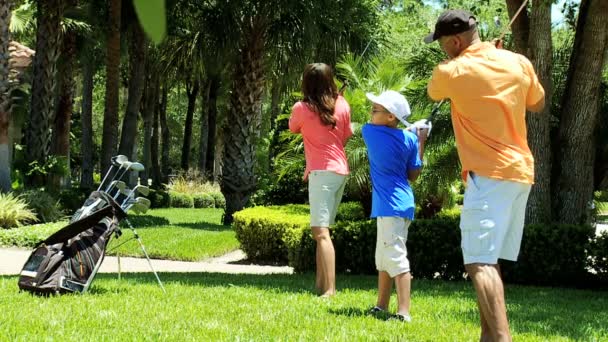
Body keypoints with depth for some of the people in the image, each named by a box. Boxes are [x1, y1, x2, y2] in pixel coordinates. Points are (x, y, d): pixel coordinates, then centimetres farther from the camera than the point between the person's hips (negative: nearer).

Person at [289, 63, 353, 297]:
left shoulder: (301, 108, -7)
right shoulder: (342, 105, 5)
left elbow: (293, 129, 13)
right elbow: (344, 138, 13)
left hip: (322, 172, -6)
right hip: (341, 170, 6)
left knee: (321, 232, -13)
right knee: (322, 230, 16)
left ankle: (330, 289, -23)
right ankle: (320, 284, 20)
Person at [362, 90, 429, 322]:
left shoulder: (368, 131, -8)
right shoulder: (409, 138, 0)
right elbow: (413, 175, 5)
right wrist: (421, 141, 8)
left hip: (389, 206, -7)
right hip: (401, 204, 7)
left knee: (396, 258, -12)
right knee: (383, 258, 19)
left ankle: (404, 312, -18)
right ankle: (381, 306, 28)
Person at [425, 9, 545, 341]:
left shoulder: (452, 71, -8)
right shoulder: (518, 62, 6)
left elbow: (433, 93, 14)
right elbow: (538, 105, 23)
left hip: (489, 175, -7)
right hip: (521, 171, 7)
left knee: (480, 263, -15)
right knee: (489, 261, 16)